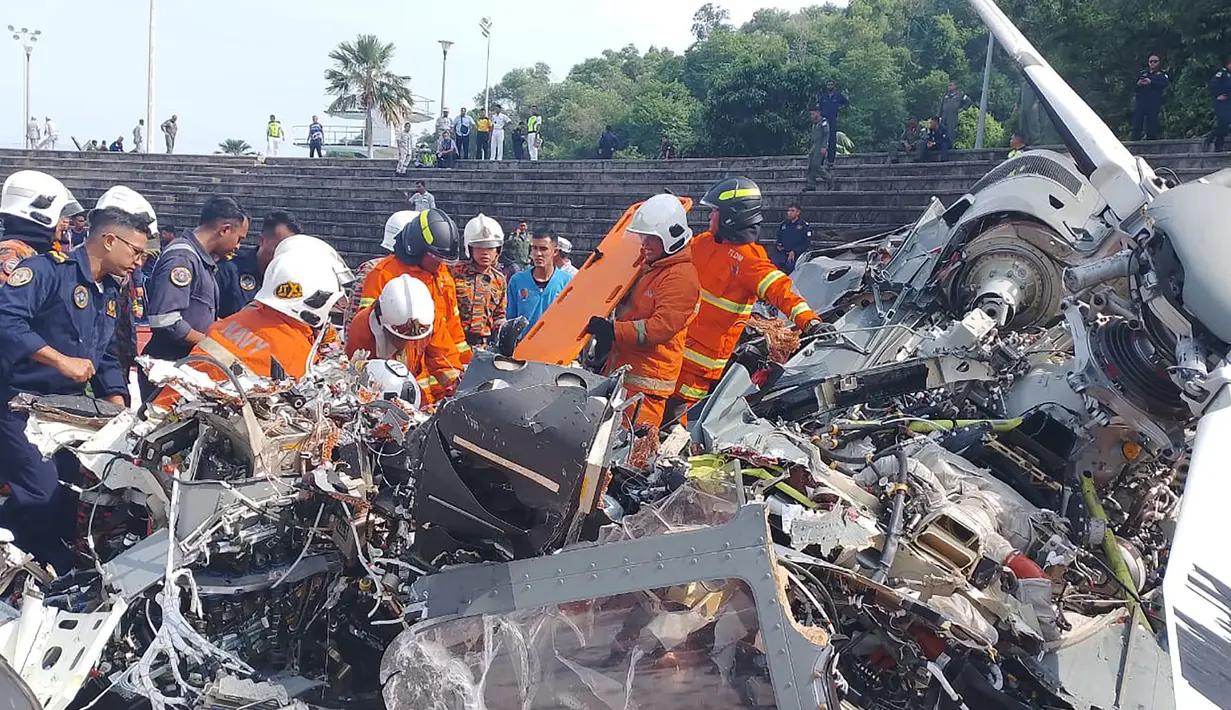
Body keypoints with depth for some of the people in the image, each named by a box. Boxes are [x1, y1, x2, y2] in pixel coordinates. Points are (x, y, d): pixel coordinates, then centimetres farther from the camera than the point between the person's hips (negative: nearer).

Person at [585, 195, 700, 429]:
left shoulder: (681, 277, -12)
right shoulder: (648, 267, 19)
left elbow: (662, 326, -22)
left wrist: (613, 331, -26)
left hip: (645, 381, -10)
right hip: (621, 370, 10)